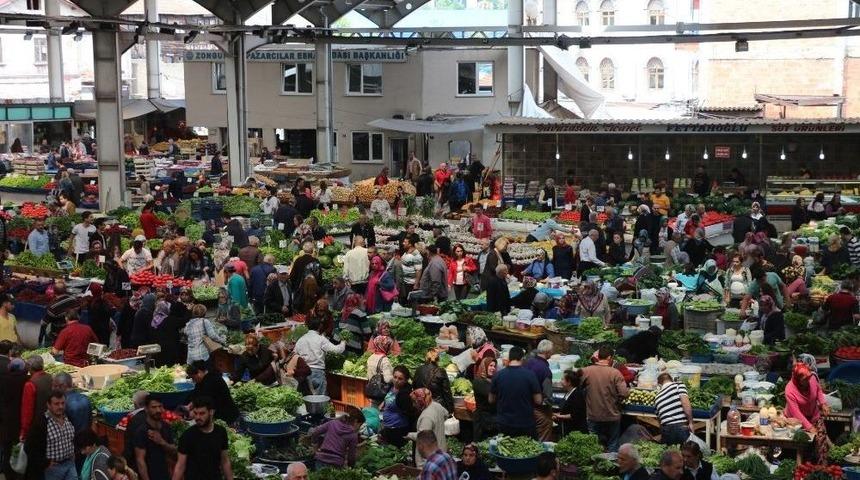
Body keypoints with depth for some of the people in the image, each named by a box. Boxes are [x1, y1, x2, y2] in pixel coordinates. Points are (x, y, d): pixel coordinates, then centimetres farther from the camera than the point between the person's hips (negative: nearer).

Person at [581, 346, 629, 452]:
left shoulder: (586, 371, -9)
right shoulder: (615, 373, -14)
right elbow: (624, 393, -18)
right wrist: (617, 401, 3)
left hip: (593, 416, 2)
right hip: (612, 416, -2)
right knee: (612, 445, 12)